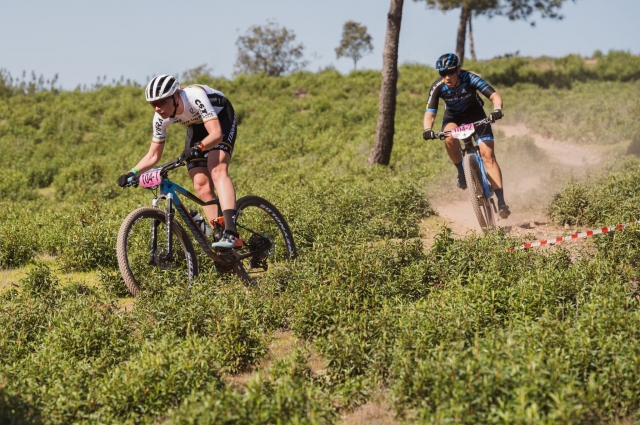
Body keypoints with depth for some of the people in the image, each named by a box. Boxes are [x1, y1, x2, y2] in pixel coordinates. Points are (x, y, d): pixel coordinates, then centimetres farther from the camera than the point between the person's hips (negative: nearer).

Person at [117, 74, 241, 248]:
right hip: (197, 127, 6)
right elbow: (153, 155, -10)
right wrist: (132, 173, -25)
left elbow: (216, 133, -43)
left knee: (217, 169, -29)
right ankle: (218, 234, -5)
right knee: (201, 183, -11)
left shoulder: (195, 96, -37)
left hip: (221, 119, -6)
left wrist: (198, 148, -60)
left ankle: (231, 232, -39)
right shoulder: (160, 118, -21)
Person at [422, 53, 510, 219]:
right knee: (450, 138, -35)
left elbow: (495, 96, -33)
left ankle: (501, 202, -19)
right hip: (453, 117, 1)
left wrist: (497, 110, -55)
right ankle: (462, 172, -9)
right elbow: (429, 114, -26)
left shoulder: (470, 78, -29)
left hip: (475, 115, -1)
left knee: (488, 155, -17)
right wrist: (428, 130, -48)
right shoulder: (438, 87, -24)